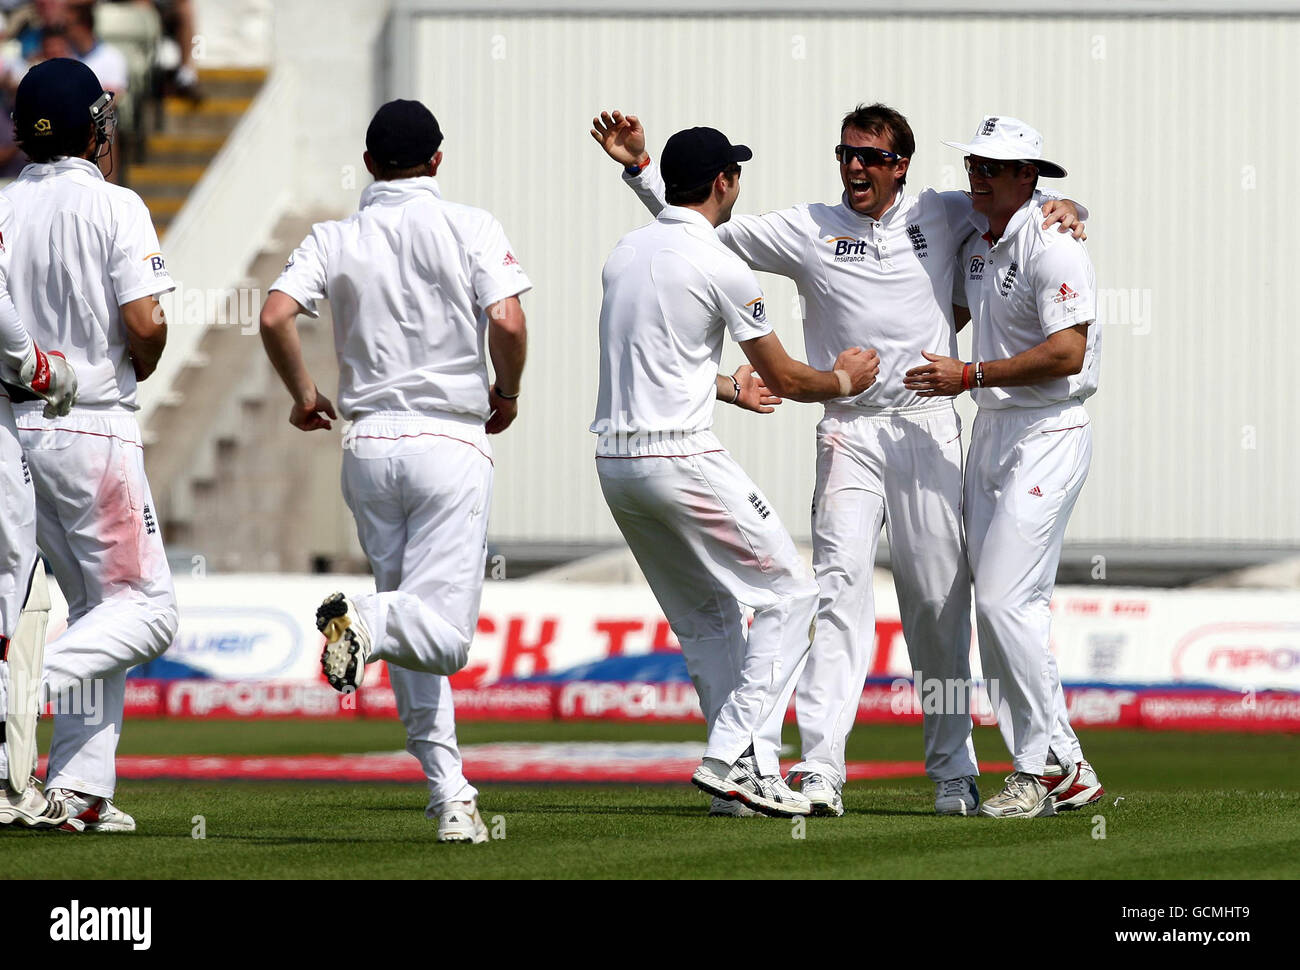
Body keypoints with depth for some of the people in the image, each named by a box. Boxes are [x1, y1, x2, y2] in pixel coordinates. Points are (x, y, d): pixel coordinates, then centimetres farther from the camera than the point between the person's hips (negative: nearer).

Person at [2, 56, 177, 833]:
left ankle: (81, 789, 8)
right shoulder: (113, 206, -9)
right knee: (145, 607, 2)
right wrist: (137, 370, 5)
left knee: (96, 606, 16)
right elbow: (145, 325, -16)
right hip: (93, 428, -6)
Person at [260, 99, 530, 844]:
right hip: (452, 443, -3)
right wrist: (507, 392, 5)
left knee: (417, 631, 13)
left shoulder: (336, 239, 6)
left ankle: (449, 795, 5)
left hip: (369, 445, 4)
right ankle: (366, 619, -38)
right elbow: (507, 321, -14)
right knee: (444, 632, -6)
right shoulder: (469, 229, -1)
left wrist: (303, 394, 9)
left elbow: (275, 315, -8)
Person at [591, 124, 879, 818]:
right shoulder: (720, 266, -11)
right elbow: (783, 379, -2)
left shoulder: (624, 253, 12)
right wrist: (844, 380, 18)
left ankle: (744, 767, 16)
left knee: (705, 617, 18)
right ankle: (734, 758, -7)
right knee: (788, 594, 1)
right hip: (681, 458, -8)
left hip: (614, 462, 8)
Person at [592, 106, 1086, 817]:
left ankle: (952, 770, 15)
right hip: (849, 432, -1)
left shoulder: (941, 217, 10)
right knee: (842, 586, -15)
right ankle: (821, 769, -22)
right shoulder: (807, 230, 6)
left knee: (940, 602, 3)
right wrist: (640, 169, 1)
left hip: (929, 433, 1)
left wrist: (1058, 207, 3)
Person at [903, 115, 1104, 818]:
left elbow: (1067, 352, -23)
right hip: (991, 433, 9)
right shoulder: (977, 243, 13)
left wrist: (969, 376, -21)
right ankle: (1064, 773, 10)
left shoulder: (1052, 244, -15)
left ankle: (1047, 766, -6)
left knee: (1003, 598, -15)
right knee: (998, 607, 6)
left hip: (1048, 436, -9)